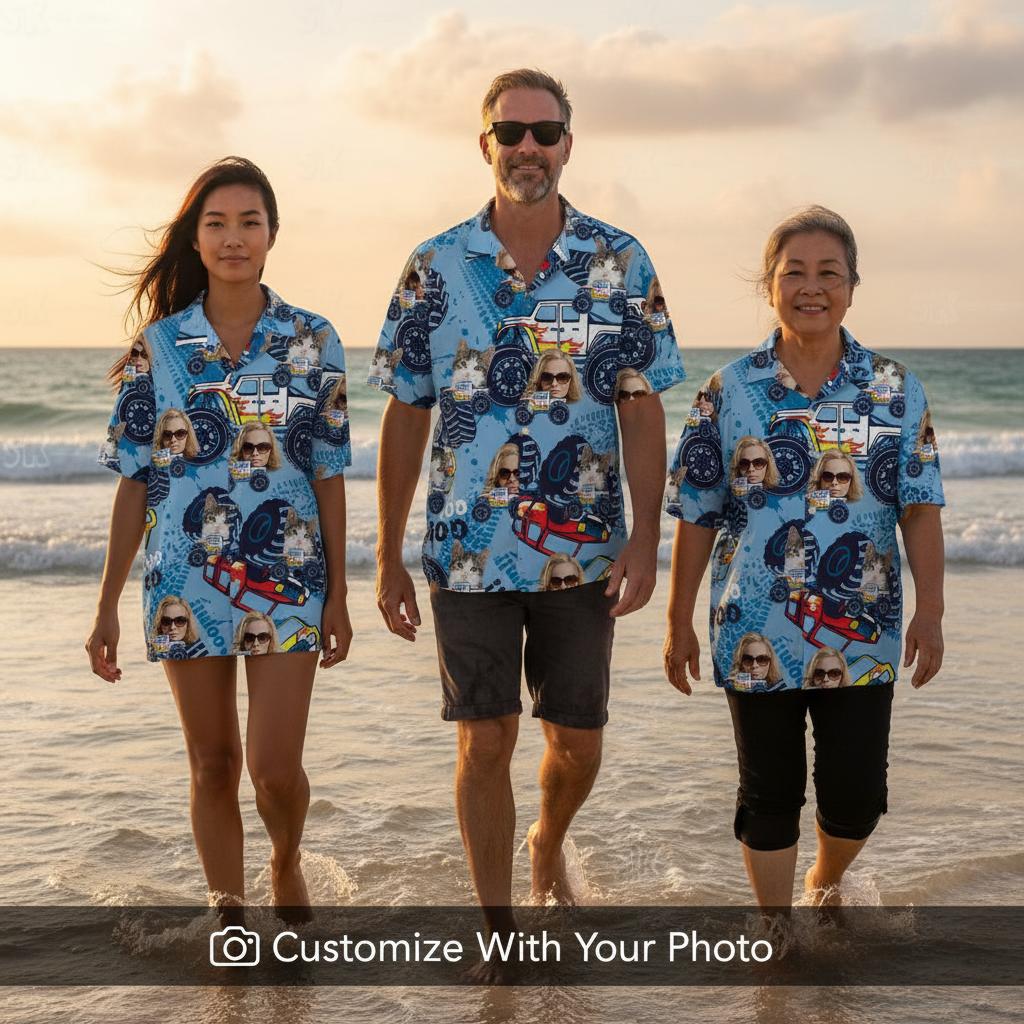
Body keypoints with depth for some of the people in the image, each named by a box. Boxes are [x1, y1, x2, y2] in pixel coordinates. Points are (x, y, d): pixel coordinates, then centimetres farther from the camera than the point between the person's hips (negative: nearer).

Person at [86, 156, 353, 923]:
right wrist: (107, 605, 0)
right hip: (186, 582, 1)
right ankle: (230, 918, 26)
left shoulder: (312, 340, 0)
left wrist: (338, 594, 0)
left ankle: (287, 864, 27)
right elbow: (134, 480, 2)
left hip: (286, 581, -1)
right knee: (213, 765, 10)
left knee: (275, 767, -6)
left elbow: (329, 476, 2)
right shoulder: (159, 344, 1)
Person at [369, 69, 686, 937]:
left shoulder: (620, 262, -1)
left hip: (581, 549, 1)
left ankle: (549, 844, 42)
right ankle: (498, 924, 17)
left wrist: (645, 539, -11)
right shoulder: (437, 266, 0)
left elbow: (642, 410, -2)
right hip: (469, 550, 0)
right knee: (486, 744, 2)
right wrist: (389, 558, 1)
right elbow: (406, 418, 3)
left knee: (578, 743, 10)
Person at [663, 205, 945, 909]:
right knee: (769, 795, 8)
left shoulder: (897, 390, 1)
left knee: (856, 795, 7)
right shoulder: (731, 390, 0)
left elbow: (920, 508, 0)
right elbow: (696, 516, 1)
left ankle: (827, 882, 39)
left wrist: (930, 611, -9)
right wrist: (679, 623, 1)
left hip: (862, 637, 1)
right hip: (757, 635, 0)